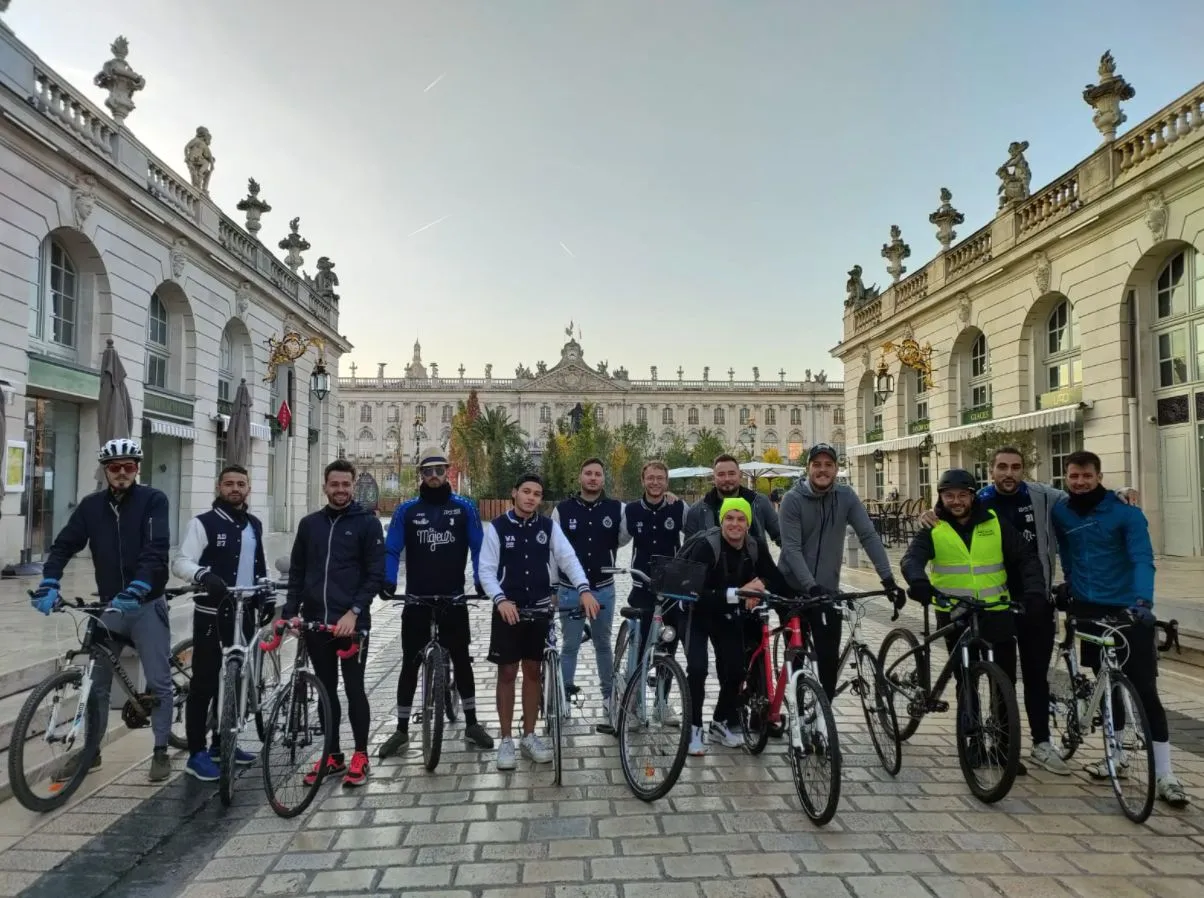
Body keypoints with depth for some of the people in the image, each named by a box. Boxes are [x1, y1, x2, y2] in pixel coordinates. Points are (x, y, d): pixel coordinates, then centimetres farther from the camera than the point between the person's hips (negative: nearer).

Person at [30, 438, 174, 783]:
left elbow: (157, 549, -19)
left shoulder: (153, 500, -8)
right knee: (96, 682, 12)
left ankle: (161, 751, 15)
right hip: (108, 606, 4)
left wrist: (136, 589, -33)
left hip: (147, 604, -4)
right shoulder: (91, 505, 4)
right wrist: (48, 584, -20)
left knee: (158, 681, 3)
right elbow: (65, 544, -3)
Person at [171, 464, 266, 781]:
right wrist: (204, 575, -35)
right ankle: (197, 754, 6)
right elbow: (180, 562, -16)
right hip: (211, 614, -6)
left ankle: (221, 743, 26)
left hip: (244, 614, 6)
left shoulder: (254, 525, 11)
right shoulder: (203, 523, -8)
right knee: (204, 683, -2)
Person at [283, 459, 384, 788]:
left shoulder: (367, 523, -3)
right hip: (315, 622, 4)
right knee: (326, 690, 12)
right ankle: (333, 756, 23)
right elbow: (297, 573, 13)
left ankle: (360, 756, 15)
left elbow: (376, 574, -7)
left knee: (354, 689, 2)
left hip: (352, 623, -4)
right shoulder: (309, 524, 10)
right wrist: (291, 611, 2)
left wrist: (353, 612, -16)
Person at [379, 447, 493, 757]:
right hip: (416, 600, 0)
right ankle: (401, 729, 20)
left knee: (461, 660, 10)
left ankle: (471, 723, 23)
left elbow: (478, 547, -1)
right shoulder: (406, 510, 0)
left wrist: (481, 580, -15)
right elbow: (392, 550, -2)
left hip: (454, 599, 0)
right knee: (410, 663, 8)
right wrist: (388, 581, -18)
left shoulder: (464, 508, 0)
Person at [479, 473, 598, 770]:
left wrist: (584, 589, -24)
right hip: (508, 610, -2)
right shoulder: (497, 527, -5)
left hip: (540, 609, 2)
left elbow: (568, 558, -8)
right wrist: (501, 599, -24)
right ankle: (506, 739, 16)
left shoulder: (549, 526, 1)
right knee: (507, 673, 5)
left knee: (533, 672, 11)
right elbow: (486, 570, -8)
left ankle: (529, 736, 23)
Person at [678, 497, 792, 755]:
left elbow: (777, 581, -15)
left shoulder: (755, 548, -13)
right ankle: (694, 729, 3)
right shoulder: (706, 546, -29)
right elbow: (696, 592, -36)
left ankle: (721, 724, 25)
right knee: (697, 669, -16)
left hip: (726, 615, 5)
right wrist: (736, 593, -44)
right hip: (697, 612, -4)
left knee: (735, 670, 2)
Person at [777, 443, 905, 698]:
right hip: (793, 589, -2)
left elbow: (869, 536, -8)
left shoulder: (846, 496, -3)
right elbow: (791, 549, -19)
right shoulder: (793, 498, -12)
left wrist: (888, 579, -19)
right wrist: (812, 586, -29)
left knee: (830, 658, 1)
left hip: (829, 589, 3)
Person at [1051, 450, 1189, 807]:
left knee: (1145, 691, -5)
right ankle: (1116, 754, 28)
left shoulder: (1126, 513, -10)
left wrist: (1143, 600, -36)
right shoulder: (1061, 513, 1)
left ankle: (1165, 775, 2)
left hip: (1128, 611, -3)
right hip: (1089, 611, 4)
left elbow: (1142, 559, -21)